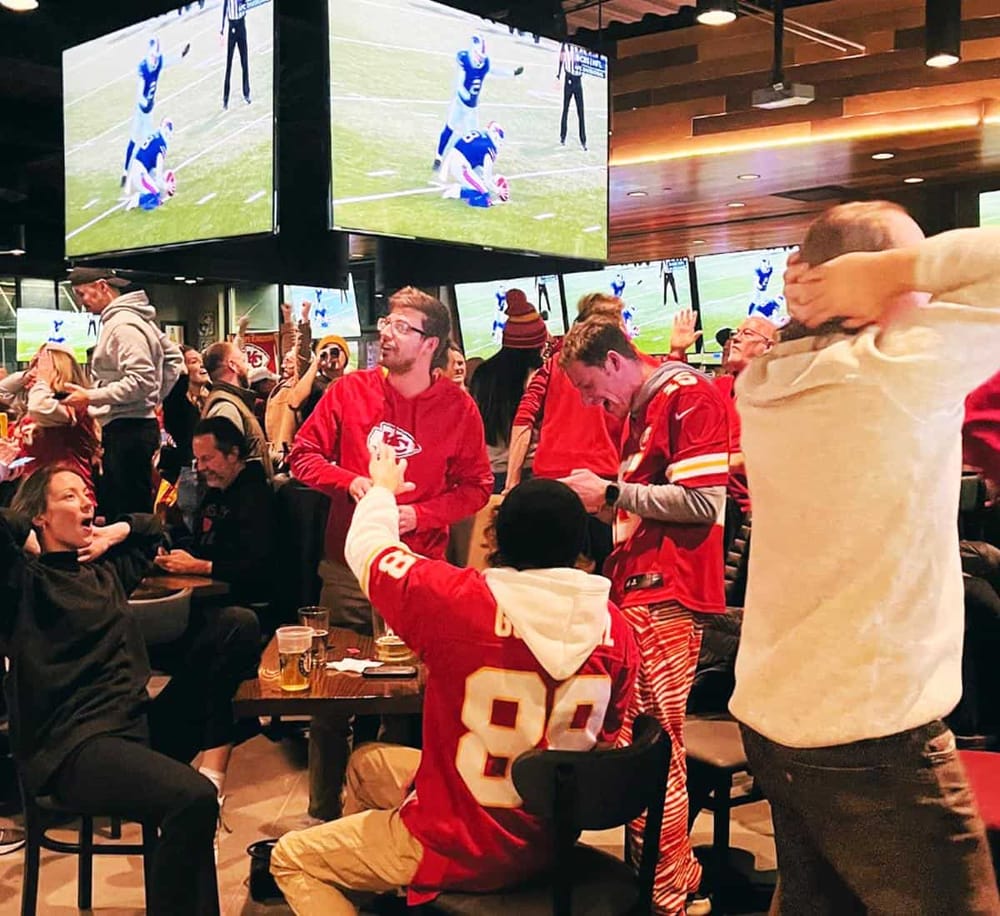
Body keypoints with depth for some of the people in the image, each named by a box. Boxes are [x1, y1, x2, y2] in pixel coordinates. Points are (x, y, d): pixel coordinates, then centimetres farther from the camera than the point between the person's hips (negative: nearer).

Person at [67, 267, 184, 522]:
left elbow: (140, 381, -23)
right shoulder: (135, 319, 16)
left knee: (130, 512, -8)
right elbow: (174, 356, 24)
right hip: (134, 426, 11)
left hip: (127, 430, -11)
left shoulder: (123, 325, -14)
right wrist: (156, 398, 19)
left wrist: (90, 397, -19)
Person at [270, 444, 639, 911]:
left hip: (458, 848, -6)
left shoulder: (459, 601, -27)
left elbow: (367, 548, -8)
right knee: (365, 762, 28)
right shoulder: (614, 626, -13)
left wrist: (382, 489, 14)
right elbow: (602, 737, 3)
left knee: (289, 858, 18)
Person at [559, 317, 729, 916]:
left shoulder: (690, 397, -8)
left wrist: (611, 492, -10)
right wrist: (601, 497, 11)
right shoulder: (637, 411, 21)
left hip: (666, 600, -9)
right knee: (636, 744, 10)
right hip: (637, 591, 9)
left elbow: (703, 503, -16)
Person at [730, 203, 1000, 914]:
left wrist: (806, 306, 8)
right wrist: (902, 266, -12)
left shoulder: (767, 384, 3)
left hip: (773, 717, 8)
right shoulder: (907, 368, -17)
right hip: (874, 745, -7)